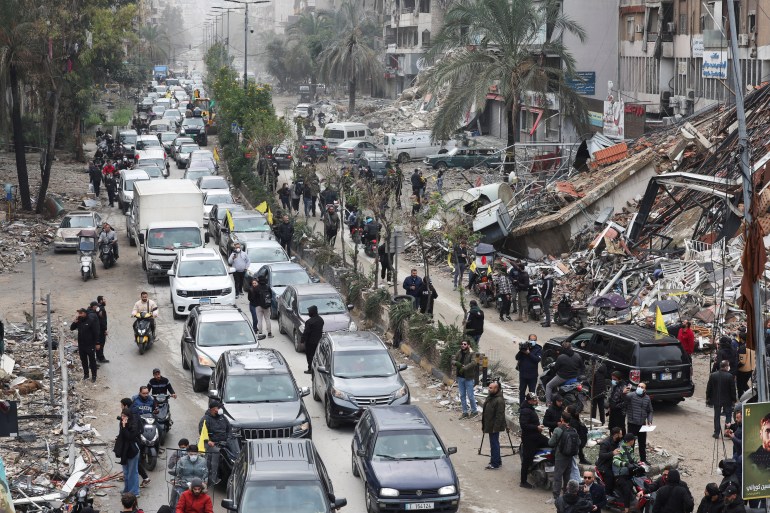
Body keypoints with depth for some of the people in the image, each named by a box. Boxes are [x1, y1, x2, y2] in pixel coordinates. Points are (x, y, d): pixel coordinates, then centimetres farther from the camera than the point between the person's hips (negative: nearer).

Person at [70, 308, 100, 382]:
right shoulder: (79, 321, 6)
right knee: (83, 360, 15)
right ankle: (86, 374, 28)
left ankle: (94, 376, 10)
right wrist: (75, 322, -9)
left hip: (90, 345, -6)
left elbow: (96, 333, -13)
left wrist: (97, 343, -15)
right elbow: (71, 328, 9)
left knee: (92, 361, 3)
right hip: (81, 345, 6)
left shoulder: (91, 321, -13)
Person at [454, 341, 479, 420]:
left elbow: (474, 362, -27)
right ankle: (465, 412, 20)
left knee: (470, 396, 1)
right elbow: (453, 361, 0)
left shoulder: (471, 354, -11)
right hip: (460, 377, 6)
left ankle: (474, 411, 18)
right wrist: (459, 364, -20)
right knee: (462, 396, 11)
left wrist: (465, 368, -33)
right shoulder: (459, 353, 5)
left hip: (469, 378, -5)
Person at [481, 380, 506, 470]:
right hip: (490, 426, 10)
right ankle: (497, 461, 29)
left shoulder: (499, 400, -21)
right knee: (494, 443, 18)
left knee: (494, 444, -3)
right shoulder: (490, 397, 10)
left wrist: (495, 427, -24)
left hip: (494, 427, -10)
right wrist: (484, 426, 20)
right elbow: (486, 412, 18)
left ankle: (495, 464, 3)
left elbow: (500, 415, -24)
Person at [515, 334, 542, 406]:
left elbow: (537, 359, -18)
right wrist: (521, 351, -22)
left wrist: (528, 353, -24)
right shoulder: (524, 346, 3)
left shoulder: (538, 349, -3)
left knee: (532, 391, 2)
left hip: (532, 374, -3)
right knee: (521, 391, 11)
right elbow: (517, 357, -3)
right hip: (523, 373, 3)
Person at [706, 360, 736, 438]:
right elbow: (733, 389, -9)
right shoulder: (729, 376, -15)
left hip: (716, 400, 2)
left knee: (716, 416, 11)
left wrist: (708, 398, 12)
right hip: (727, 400, -2)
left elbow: (709, 388, 2)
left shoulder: (713, 375, -5)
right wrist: (733, 399, 1)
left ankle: (717, 432, 11)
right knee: (728, 415, 12)